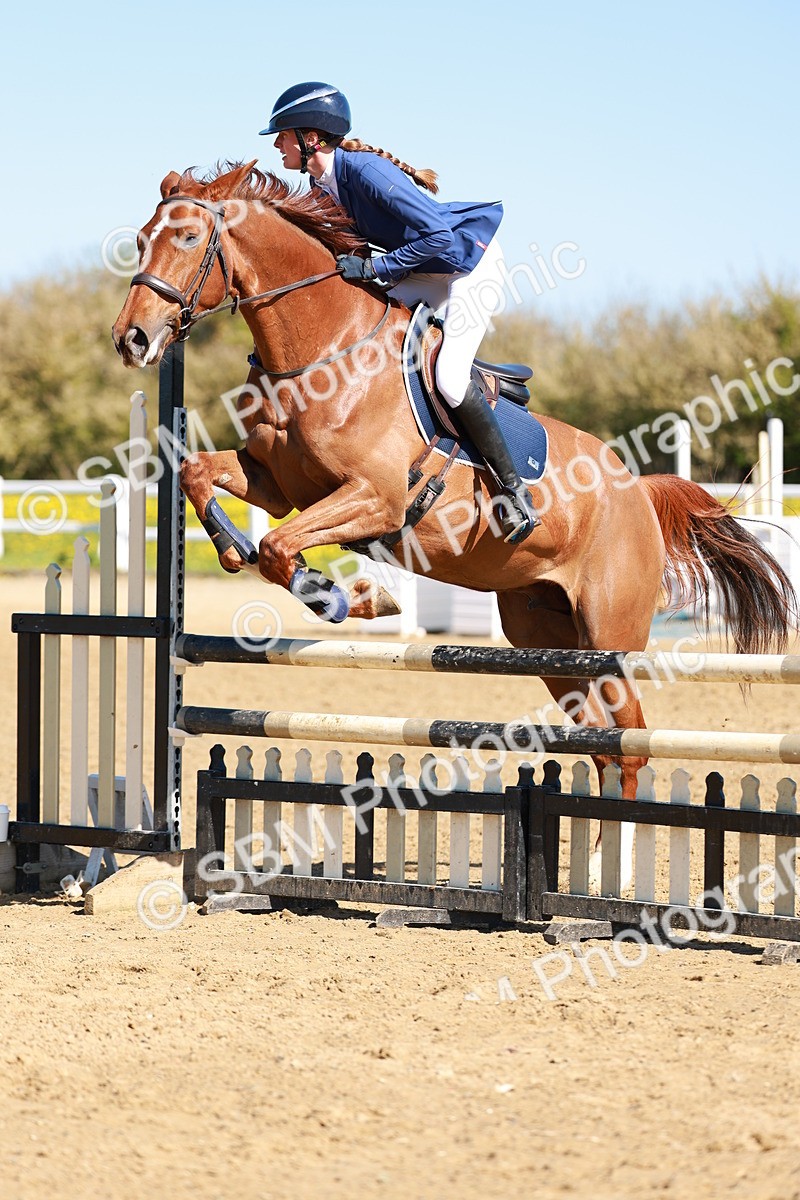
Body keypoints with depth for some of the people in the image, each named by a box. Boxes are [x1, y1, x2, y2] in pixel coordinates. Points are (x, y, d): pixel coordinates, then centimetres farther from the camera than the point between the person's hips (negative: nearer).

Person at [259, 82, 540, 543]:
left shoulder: (366, 171, -28)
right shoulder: (323, 185, -1)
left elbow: (439, 233, -32)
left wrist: (375, 268, -29)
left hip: (472, 265, -10)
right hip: (423, 274, 10)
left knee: (450, 378, -23)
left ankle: (515, 490, -11)